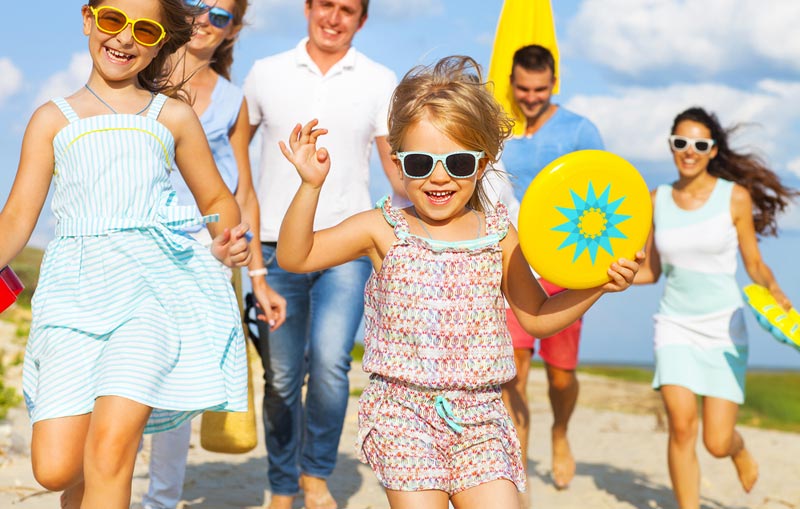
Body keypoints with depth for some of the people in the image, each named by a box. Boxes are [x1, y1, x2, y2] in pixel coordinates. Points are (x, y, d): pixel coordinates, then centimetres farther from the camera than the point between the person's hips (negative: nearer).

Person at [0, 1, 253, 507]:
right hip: (77, 289, 1)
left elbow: (217, 199, 22)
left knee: (111, 443, -21)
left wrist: (229, 240, 0)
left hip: (154, 282, -1)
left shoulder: (173, 117, 15)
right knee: (54, 467, -10)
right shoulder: (53, 119, 16)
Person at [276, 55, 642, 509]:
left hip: (478, 417, 2)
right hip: (402, 412, -2)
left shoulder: (498, 234, 5)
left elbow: (538, 316, 13)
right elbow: (294, 256, -2)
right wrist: (311, 186, -14)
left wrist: (597, 284, 0)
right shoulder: (384, 230, 0)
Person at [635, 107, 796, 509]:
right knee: (681, 425, -17)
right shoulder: (658, 200, 3)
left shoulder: (736, 197, -4)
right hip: (675, 325, 2)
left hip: (724, 328, -1)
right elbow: (651, 270, 9)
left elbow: (754, 264, 0)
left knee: (717, 442, -2)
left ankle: (740, 451, 36)